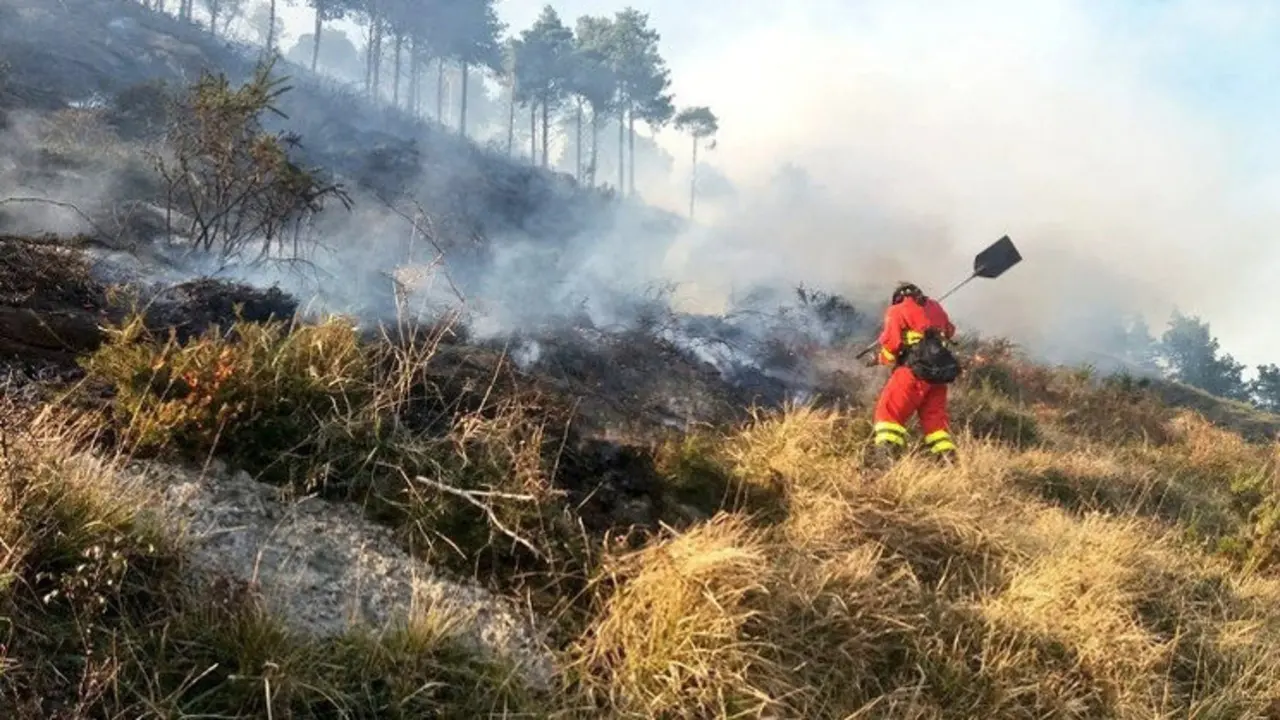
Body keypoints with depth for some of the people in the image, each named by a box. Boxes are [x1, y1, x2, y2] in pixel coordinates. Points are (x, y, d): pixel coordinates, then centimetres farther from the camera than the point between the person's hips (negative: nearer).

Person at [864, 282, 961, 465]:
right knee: (935, 416, 15)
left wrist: (880, 358, 14)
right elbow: (950, 332, 23)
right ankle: (948, 459, 7)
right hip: (941, 372, 6)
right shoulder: (935, 307, 19)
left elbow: (891, 344, -2)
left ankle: (888, 457, -17)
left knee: (889, 410, -2)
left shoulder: (897, 311, 3)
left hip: (915, 370, -6)